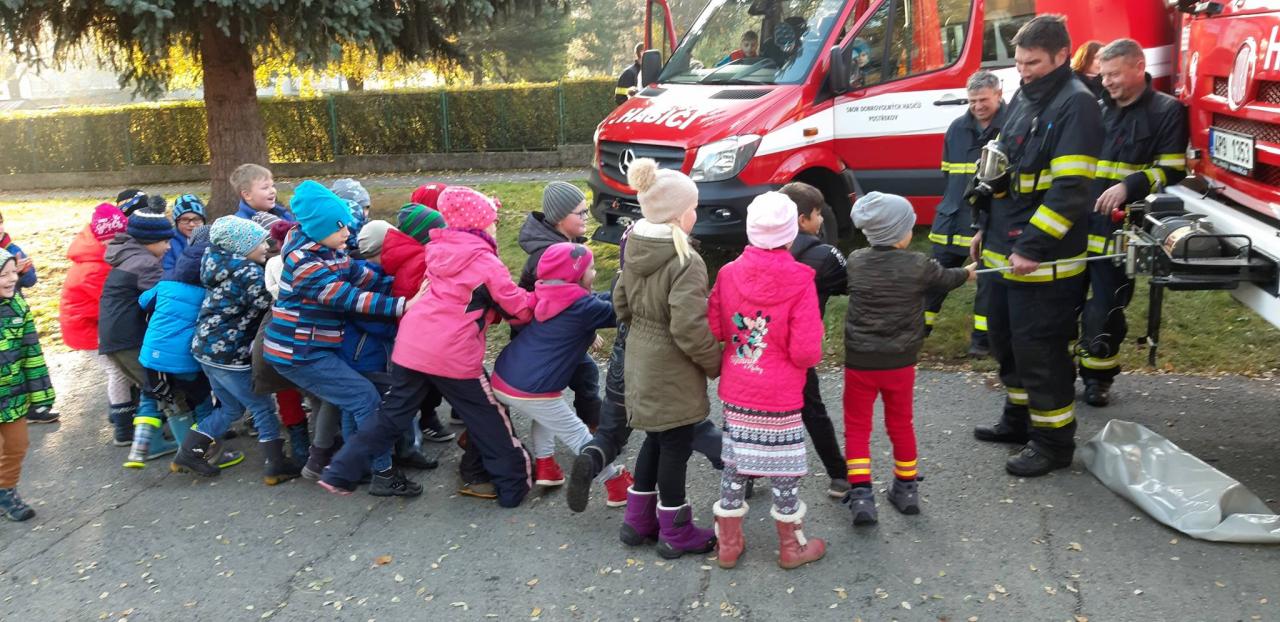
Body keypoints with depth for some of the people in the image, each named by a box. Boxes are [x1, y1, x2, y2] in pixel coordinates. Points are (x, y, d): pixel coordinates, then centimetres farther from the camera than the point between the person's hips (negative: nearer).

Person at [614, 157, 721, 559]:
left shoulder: (635, 251, 2)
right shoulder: (686, 262, -23)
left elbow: (622, 304, 12)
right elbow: (690, 329, -26)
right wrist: (714, 363, -12)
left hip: (641, 364, 8)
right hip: (673, 372, -8)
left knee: (656, 440, 22)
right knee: (676, 447, 7)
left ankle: (638, 520, 32)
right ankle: (675, 533, 22)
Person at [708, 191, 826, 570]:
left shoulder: (729, 273, -6)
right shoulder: (799, 282, -17)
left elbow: (713, 329, 2)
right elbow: (806, 353, -19)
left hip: (735, 394, 4)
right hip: (780, 398, -4)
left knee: (734, 462, 16)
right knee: (784, 468, 11)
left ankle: (729, 543, 29)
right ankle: (791, 546, 28)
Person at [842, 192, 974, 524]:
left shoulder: (855, 261, -5)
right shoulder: (918, 264, -9)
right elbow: (945, 279, 10)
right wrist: (968, 272, 34)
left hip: (859, 361, 0)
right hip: (900, 362, 1)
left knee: (857, 427, 8)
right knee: (900, 424, 18)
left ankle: (860, 493, 0)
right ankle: (906, 488, 30)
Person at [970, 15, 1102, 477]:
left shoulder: (1076, 104, -14)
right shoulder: (1023, 98, 14)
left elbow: (1070, 188, -21)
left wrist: (1032, 247, -23)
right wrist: (986, 229, 20)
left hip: (1044, 257, -9)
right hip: (1006, 250, 9)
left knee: (1040, 350, -2)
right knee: (1005, 338, 19)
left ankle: (1054, 441, 13)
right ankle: (1019, 419, 35)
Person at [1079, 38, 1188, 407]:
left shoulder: (1167, 111, 0)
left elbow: (1172, 170, -6)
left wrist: (1129, 186, -21)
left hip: (1118, 229, -4)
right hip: (1076, 224, 4)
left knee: (1107, 308, 3)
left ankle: (1097, 376, 20)